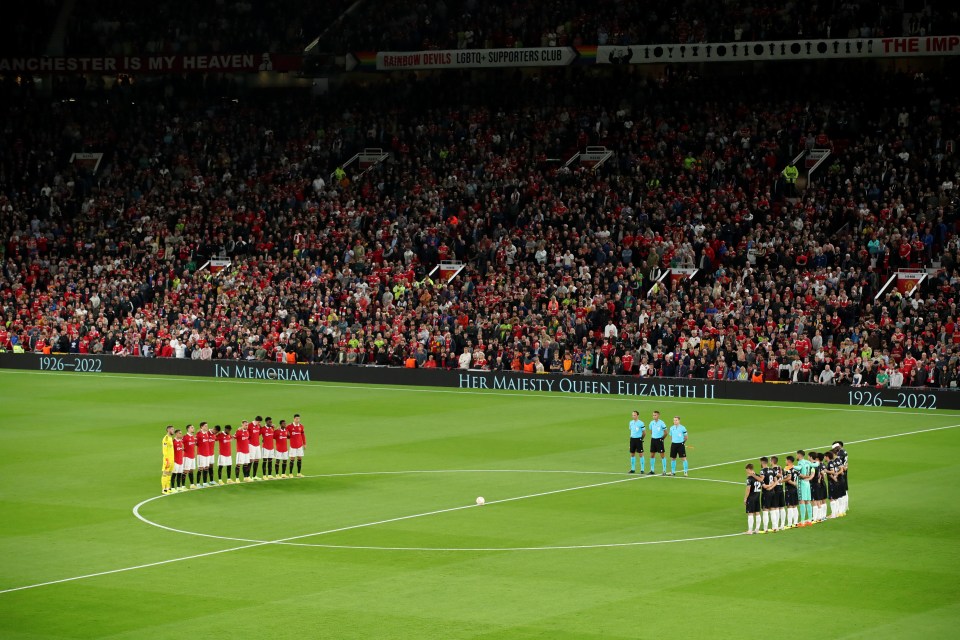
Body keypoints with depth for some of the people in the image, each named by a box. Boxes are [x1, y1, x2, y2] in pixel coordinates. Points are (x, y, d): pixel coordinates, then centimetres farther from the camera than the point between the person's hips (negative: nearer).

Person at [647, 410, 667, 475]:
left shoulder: (661, 423, -10)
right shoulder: (652, 423, 5)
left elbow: (665, 432, -4)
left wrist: (662, 438, -4)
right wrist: (652, 436, 12)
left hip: (659, 440, -6)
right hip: (653, 440, 6)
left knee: (662, 455, -4)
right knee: (652, 455, 7)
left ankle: (664, 471, 0)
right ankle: (652, 470, 16)